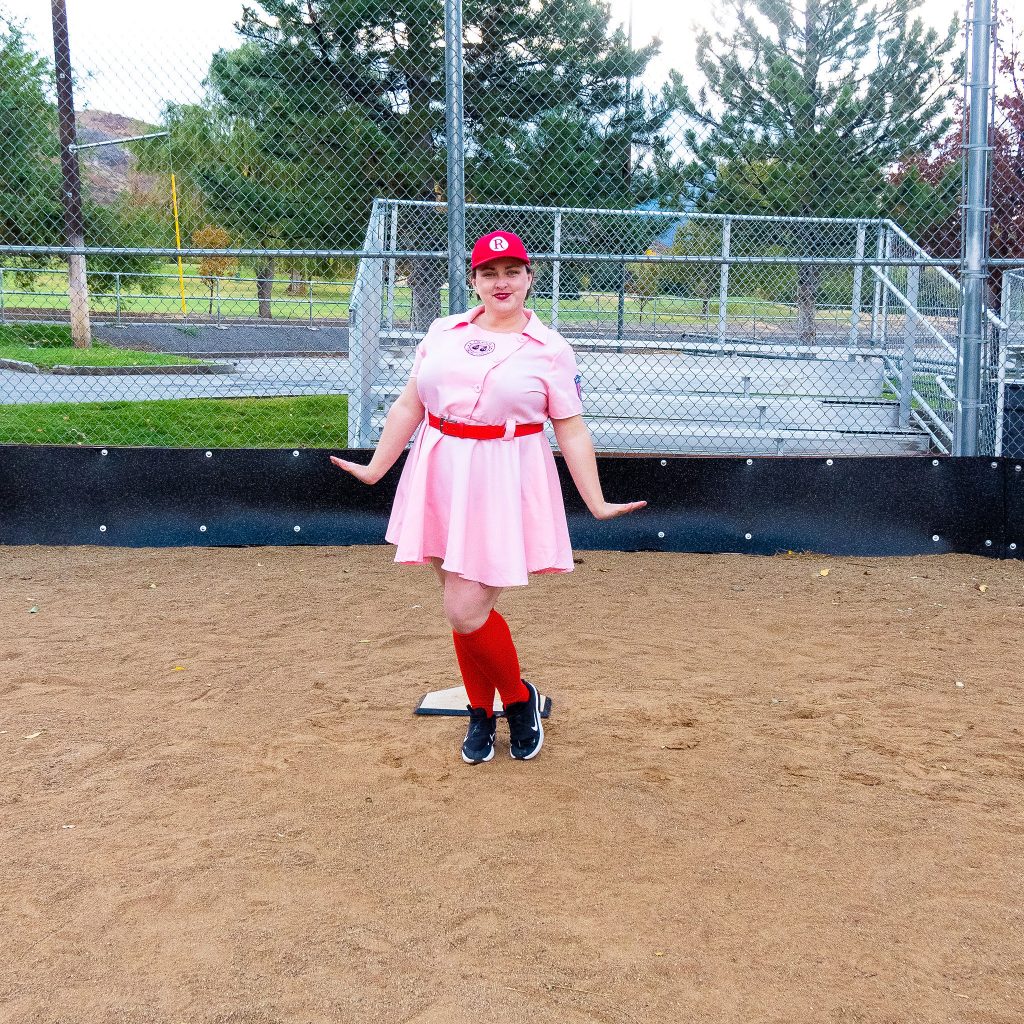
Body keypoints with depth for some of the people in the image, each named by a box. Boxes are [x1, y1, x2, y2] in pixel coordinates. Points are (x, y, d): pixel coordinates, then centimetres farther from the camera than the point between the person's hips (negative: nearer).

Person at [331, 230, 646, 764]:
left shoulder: (550, 349, -1)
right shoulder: (443, 332, 9)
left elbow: (571, 431, -1)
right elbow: (409, 406, 13)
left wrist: (596, 502, -6)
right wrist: (375, 468, 13)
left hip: (504, 487, -4)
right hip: (442, 480, 4)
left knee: (467, 612, -11)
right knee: (462, 606, 9)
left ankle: (520, 699, 16)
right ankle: (480, 714, 29)